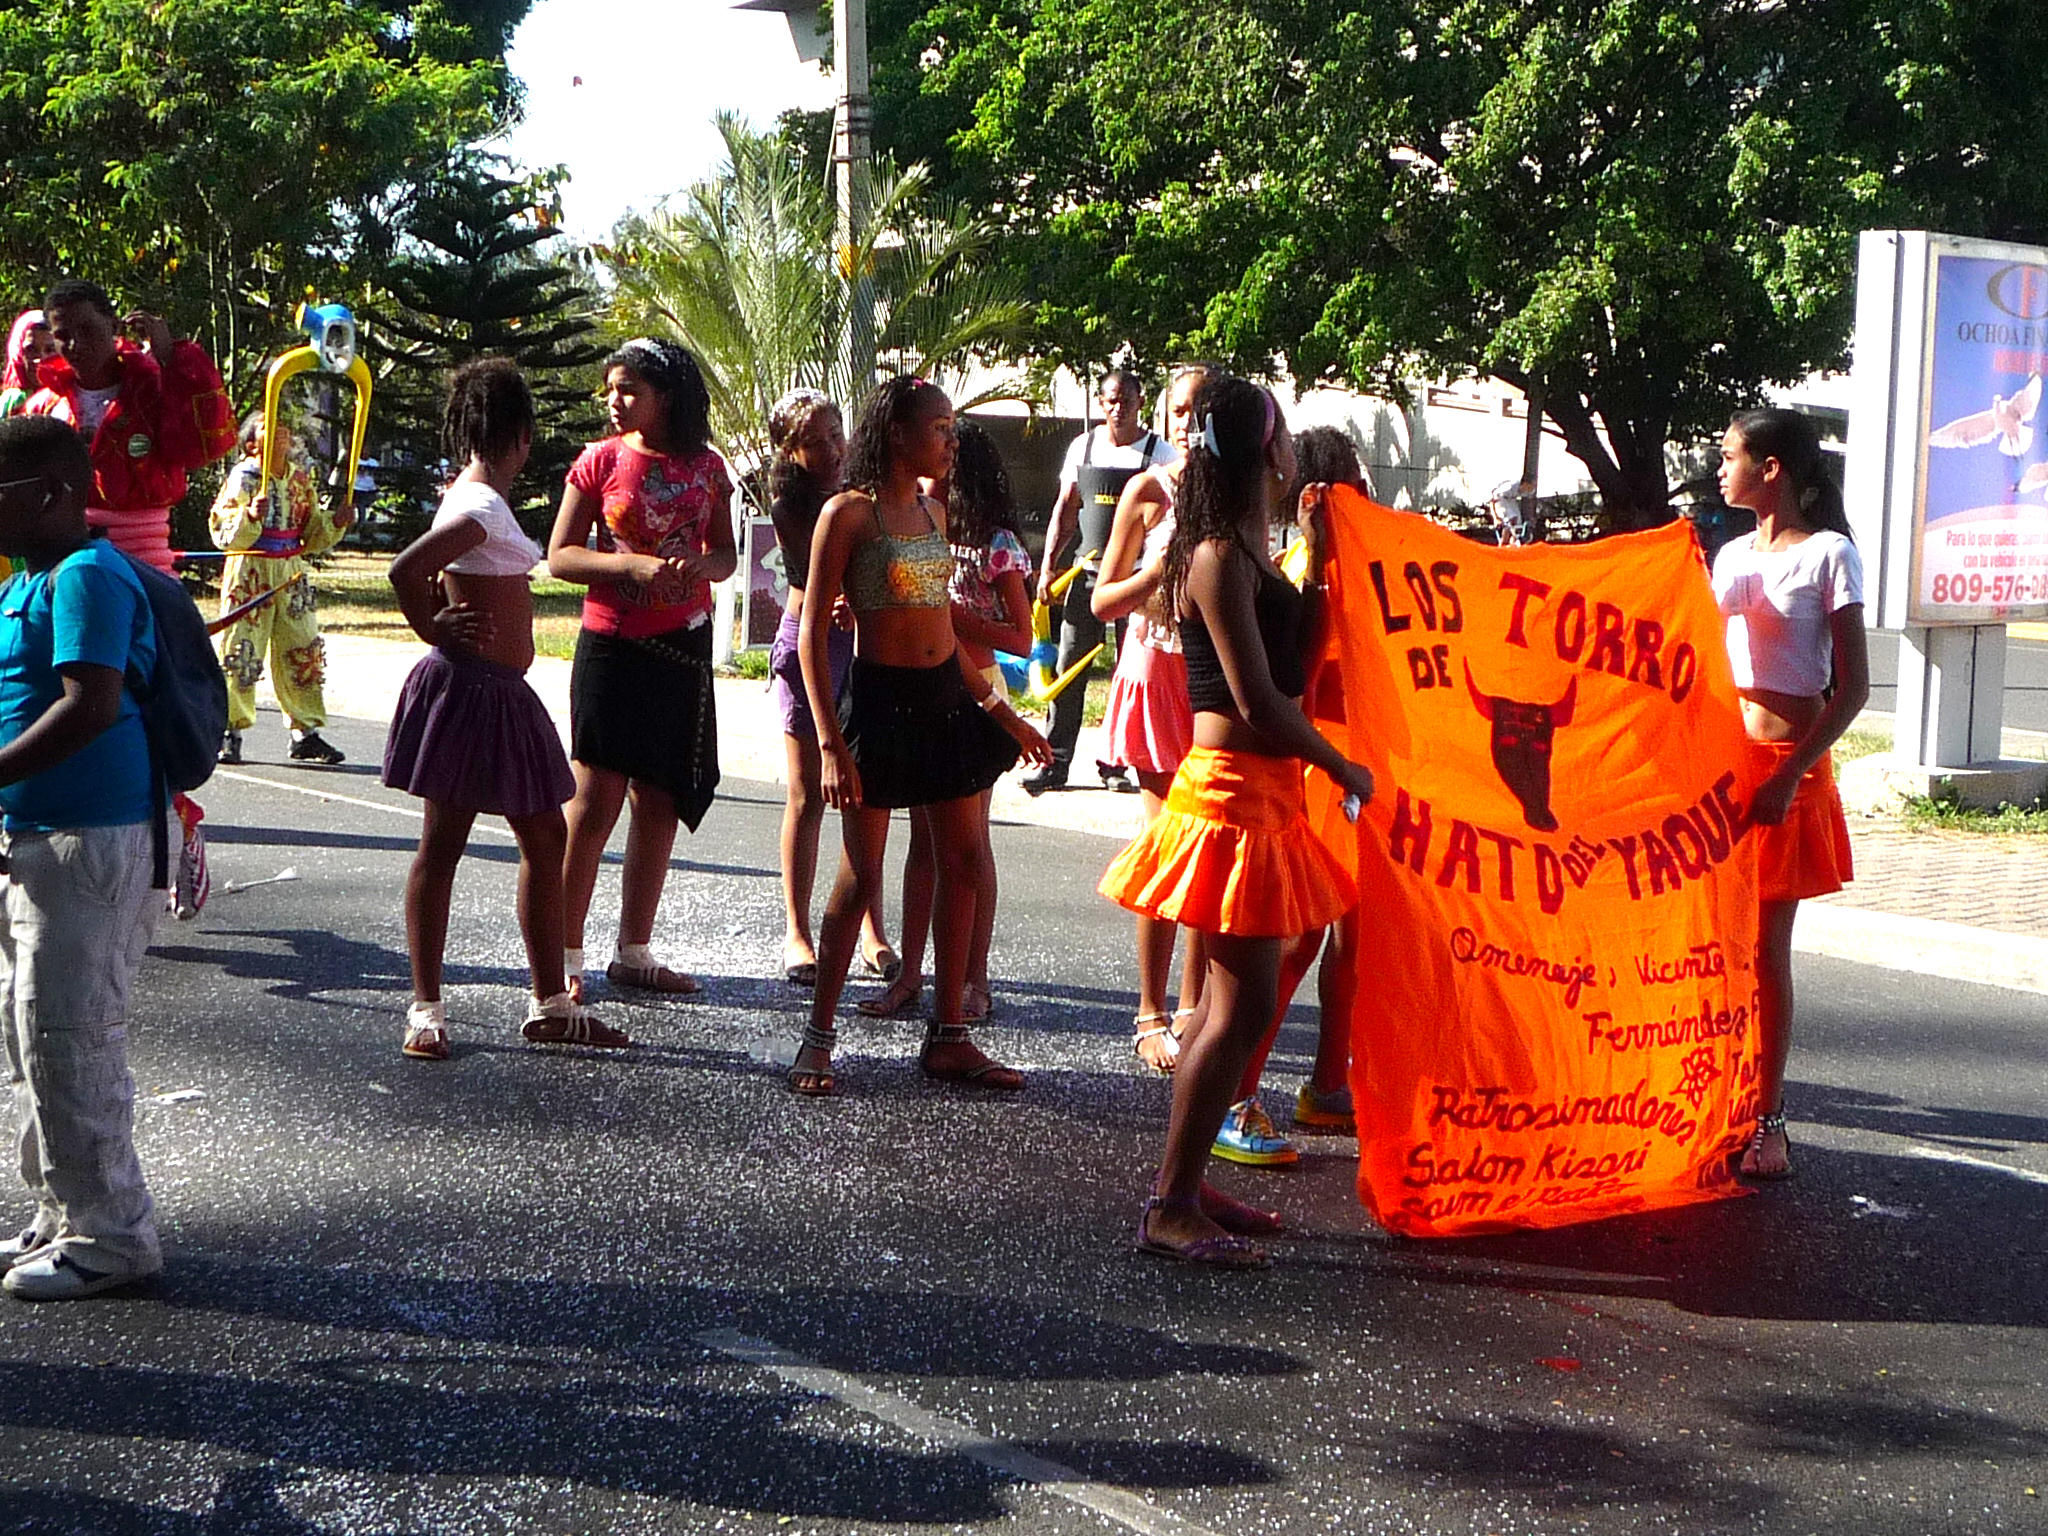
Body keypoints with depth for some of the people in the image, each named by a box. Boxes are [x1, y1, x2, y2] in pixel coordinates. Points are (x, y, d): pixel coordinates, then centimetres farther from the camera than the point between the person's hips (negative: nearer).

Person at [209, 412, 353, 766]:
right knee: (241, 652, -3)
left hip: (292, 574, 6)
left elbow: (311, 534, 17)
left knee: (303, 651, 6)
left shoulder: (300, 478, 11)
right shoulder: (243, 477, -7)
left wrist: (334, 523, 0)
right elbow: (224, 533, -14)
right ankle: (229, 731, 8)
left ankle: (306, 732, 14)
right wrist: (250, 517, -31)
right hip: (250, 572, -6)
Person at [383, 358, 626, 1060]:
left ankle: (551, 1003, 20)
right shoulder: (481, 506, -16)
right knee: (443, 844, -3)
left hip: (501, 693, 10)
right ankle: (426, 1008, 4)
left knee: (546, 837, 13)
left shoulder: (471, 495, 13)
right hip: (469, 686, -10)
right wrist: (435, 631, -12)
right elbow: (406, 569, -27)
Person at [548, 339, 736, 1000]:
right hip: (612, 645, -4)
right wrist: (633, 564, -18)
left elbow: (726, 554, 13)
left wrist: (699, 565, -11)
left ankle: (634, 951, 19)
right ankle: (566, 954, 1)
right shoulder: (601, 461, -2)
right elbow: (559, 555, -3)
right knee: (595, 798, -7)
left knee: (660, 802, 8)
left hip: (683, 647, 4)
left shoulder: (706, 467, 6)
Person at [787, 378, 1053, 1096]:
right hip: (881, 698, -7)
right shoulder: (849, 512, -9)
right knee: (861, 875, -3)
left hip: (947, 696, 7)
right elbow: (814, 631, -11)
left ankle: (948, 1037, 15)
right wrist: (830, 744, -18)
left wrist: (1001, 712, 18)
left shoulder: (933, 511, 12)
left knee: (964, 861, 7)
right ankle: (819, 1037, 9)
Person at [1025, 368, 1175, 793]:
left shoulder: (1157, 452, -1)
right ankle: (1055, 763, 6)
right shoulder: (1083, 447, 9)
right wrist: (1048, 564, 7)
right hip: (1087, 568, 3)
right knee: (1070, 666, 2)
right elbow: (1065, 508, 14)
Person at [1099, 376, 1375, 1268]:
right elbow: (1257, 701, -19)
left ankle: (1185, 1186, 20)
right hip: (1234, 789, -10)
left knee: (1228, 1000, 14)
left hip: (1256, 790, 10)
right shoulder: (1220, 557, -15)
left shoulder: (1240, 551, 16)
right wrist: (1342, 768, -9)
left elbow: (1285, 670, 14)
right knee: (1243, 1008, -8)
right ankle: (1170, 1208, -3)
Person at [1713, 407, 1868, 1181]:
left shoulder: (1828, 553, -5)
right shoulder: (1731, 555, 14)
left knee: (1765, 947, -3)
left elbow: (1853, 687, -9)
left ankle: (1766, 1123, 3)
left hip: (1786, 769, -6)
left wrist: (1791, 773, -17)